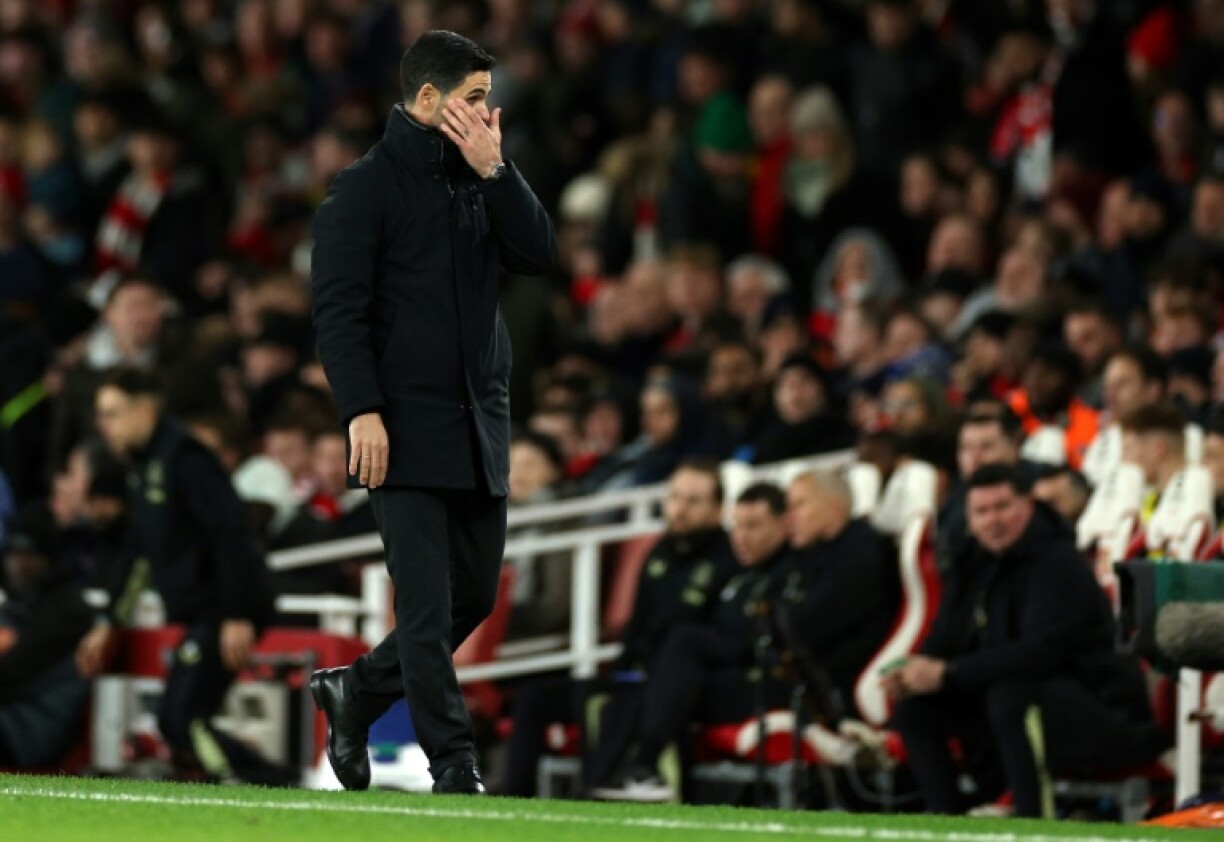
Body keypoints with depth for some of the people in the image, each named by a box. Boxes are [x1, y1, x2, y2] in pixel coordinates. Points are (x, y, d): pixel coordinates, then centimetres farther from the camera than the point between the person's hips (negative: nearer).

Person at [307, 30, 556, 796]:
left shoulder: (481, 181, 14)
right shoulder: (368, 187, -5)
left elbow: (539, 255, 1)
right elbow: (339, 308, -10)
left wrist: (494, 170, -7)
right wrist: (363, 410, -19)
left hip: (480, 426, 7)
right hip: (406, 429, -7)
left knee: (475, 596, 11)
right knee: (429, 607, -7)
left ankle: (356, 690, 29)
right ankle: (454, 764, -4)